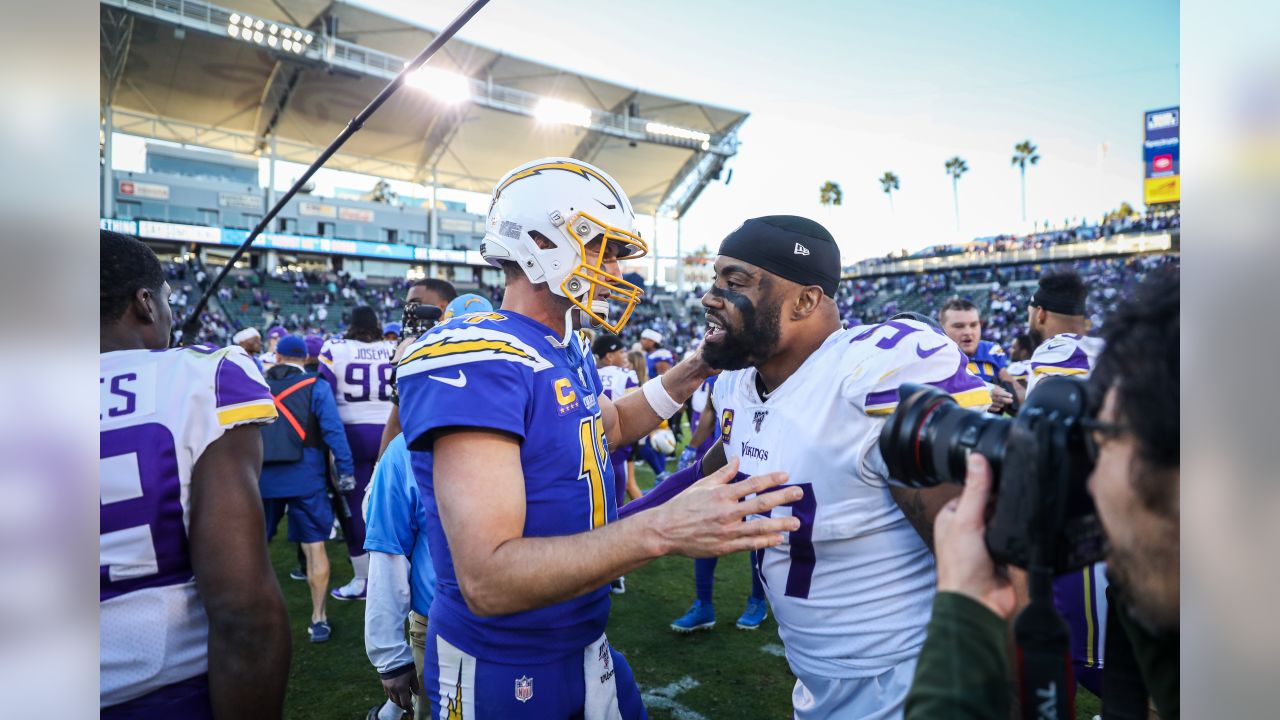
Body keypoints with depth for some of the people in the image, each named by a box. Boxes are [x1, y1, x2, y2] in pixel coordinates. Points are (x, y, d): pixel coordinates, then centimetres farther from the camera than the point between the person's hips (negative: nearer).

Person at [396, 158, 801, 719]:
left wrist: (695, 370, 10)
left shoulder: (568, 352, 3)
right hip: (500, 673, -8)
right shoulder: (476, 361, -26)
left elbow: (612, 426, 24)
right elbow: (488, 579, -32)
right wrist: (663, 530, -40)